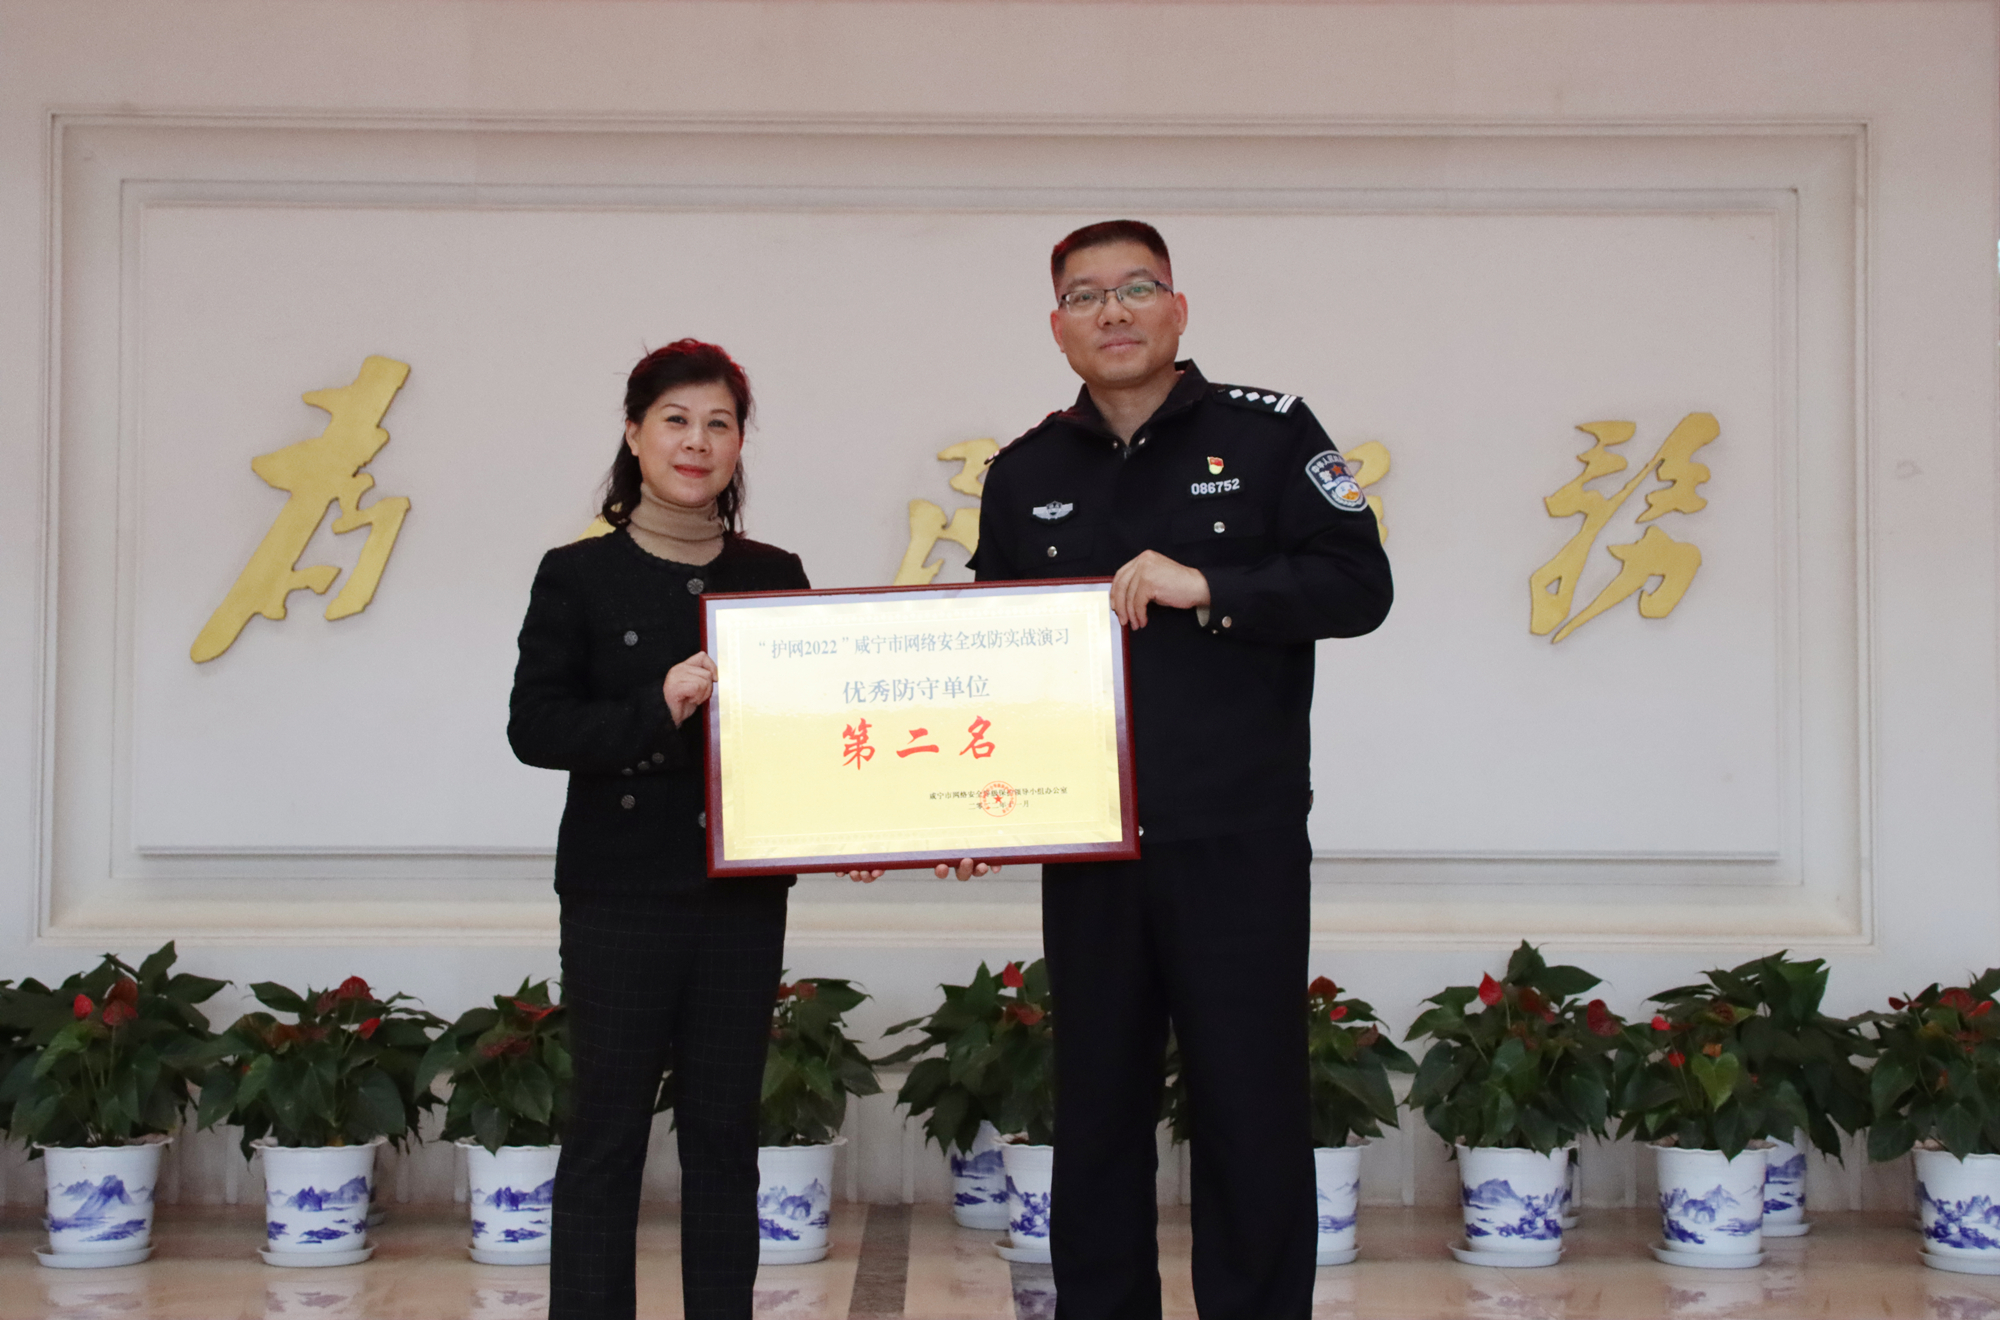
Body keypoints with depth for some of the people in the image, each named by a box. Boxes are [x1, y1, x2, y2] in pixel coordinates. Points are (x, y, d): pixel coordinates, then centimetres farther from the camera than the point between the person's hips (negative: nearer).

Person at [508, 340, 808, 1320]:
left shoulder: (774, 577, 9)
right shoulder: (579, 576, 0)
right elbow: (534, 726, -7)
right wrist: (656, 709, -21)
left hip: (743, 889, 3)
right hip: (621, 890, -3)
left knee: (724, 1127, 9)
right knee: (608, 1128, 2)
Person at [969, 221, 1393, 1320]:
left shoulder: (1268, 433, 2)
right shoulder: (1024, 476, 11)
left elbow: (1360, 585, -6)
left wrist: (1207, 587, -17)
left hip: (1241, 844, -3)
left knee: (1252, 1115, 1)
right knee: (1097, 1115, 10)